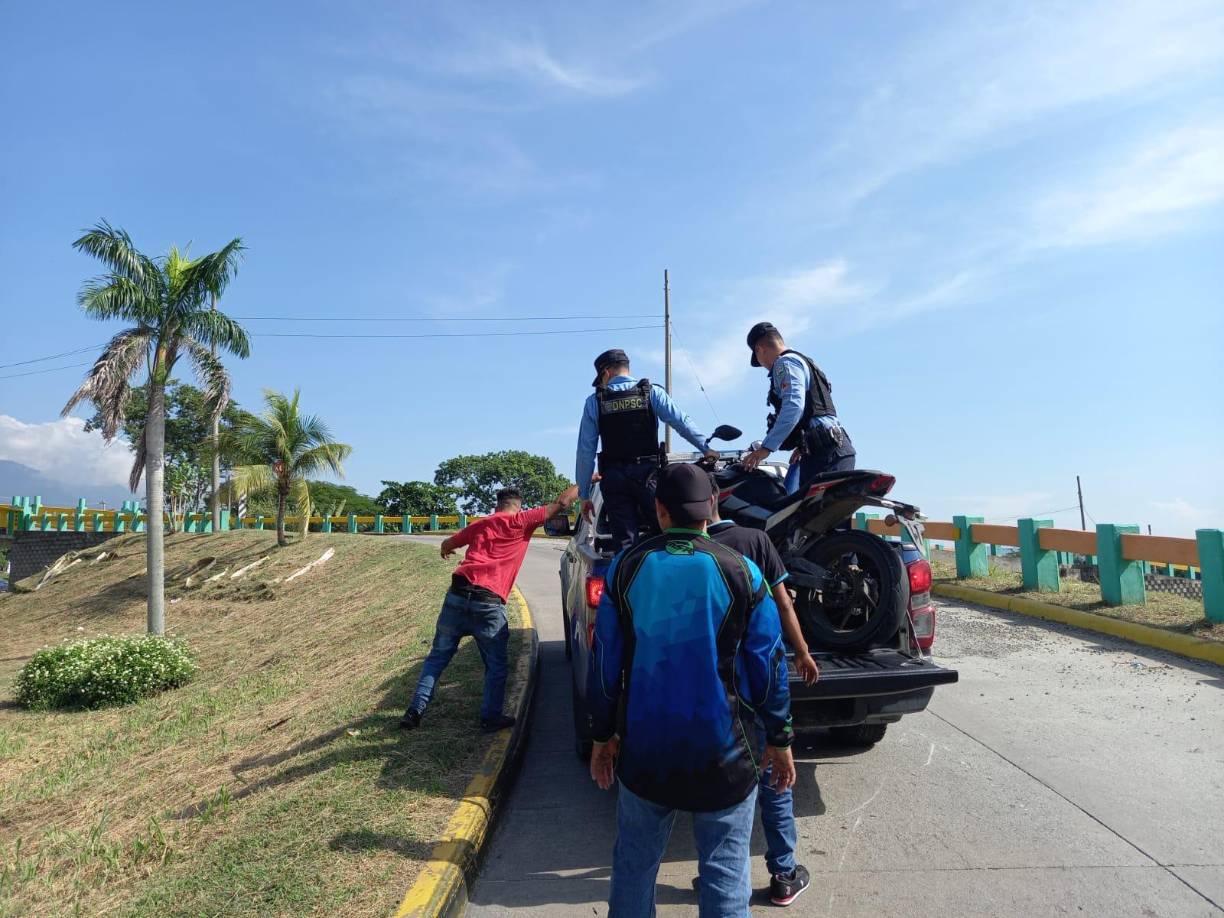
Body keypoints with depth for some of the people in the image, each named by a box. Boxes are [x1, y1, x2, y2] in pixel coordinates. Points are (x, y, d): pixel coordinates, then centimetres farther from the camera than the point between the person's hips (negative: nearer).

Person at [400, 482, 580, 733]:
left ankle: (416, 711, 15)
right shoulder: (521, 522, 6)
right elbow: (561, 503, 6)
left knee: (438, 656, 16)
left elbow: (447, 544, 33)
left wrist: (447, 549, 56)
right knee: (496, 665, 13)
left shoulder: (480, 525, 18)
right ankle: (491, 717, 15)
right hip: (489, 604, -4)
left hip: (457, 595, 4)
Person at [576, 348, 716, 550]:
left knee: (625, 543, 1)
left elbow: (585, 451, 5)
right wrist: (707, 449, -3)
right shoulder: (652, 392, 6)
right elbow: (682, 422, -6)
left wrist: (584, 494, 9)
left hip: (613, 478, 1)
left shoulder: (594, 402, 7)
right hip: (648, 473, -1)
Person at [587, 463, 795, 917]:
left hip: (643, 749, 2)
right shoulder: (741, 572, -9)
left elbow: (604, 661, 1)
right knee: (725, 874, 11)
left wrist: (603, 734, 12)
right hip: (722, 755, -2)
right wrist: (779, 739, 9)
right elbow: (768, 666, -4)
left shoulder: (627, 567, -5)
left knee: (633, 866, 19)